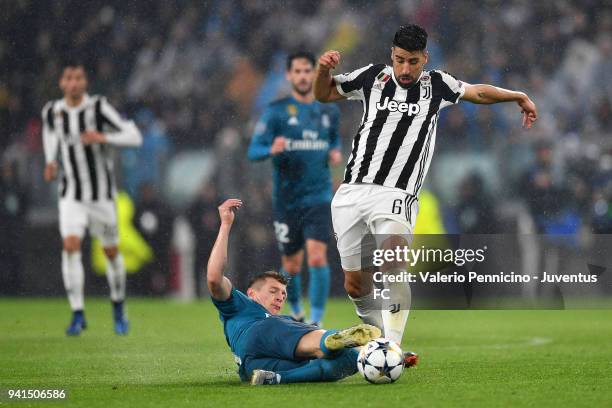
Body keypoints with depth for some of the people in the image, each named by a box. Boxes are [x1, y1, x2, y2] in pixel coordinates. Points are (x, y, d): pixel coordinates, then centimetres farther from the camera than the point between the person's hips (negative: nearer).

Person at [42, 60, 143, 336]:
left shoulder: (98, 107, -14)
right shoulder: (52, 112, -2)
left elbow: (134, 136, -16)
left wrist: (102, 137, -31)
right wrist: (50, 161, 9)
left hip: (102, 194, -1)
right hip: (71, 196, 1)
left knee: (111, 251, 9)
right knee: (70, 246, -18)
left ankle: (118, 308, 34)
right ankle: (77, 314, -13)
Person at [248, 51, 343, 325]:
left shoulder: (328, 111, 9)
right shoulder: (276, 111, -3)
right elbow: (253, 151, -8)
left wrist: (336, 153, 4)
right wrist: (271, 150, -30)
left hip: (319, 197, 1)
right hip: (287, 199, -1)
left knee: (317, 258, -17)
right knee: (292, 267, 7)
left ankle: (316, 321, -11)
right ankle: (296, 312, 35)